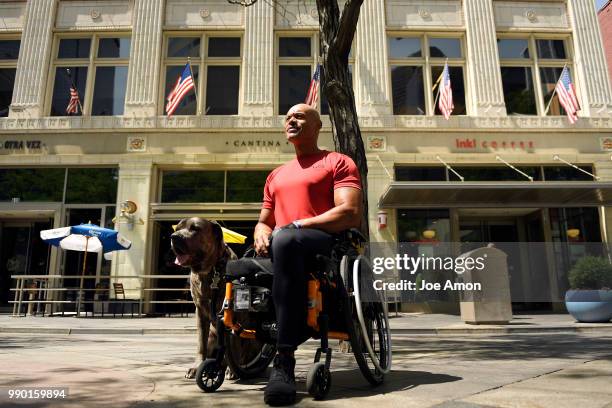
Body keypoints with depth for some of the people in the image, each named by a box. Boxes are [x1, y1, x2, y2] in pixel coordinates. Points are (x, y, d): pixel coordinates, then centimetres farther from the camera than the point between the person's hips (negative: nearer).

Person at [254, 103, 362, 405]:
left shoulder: (338, 162, 11)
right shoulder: (276, 175, 31)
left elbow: (351, 214, -6)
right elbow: (264, 221, 28)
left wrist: (298, 225, -14)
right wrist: (261, 235, 1)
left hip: (328, 245, -6)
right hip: (284, 249, 6)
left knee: (286, 239, -40)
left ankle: (284, 359, -40)